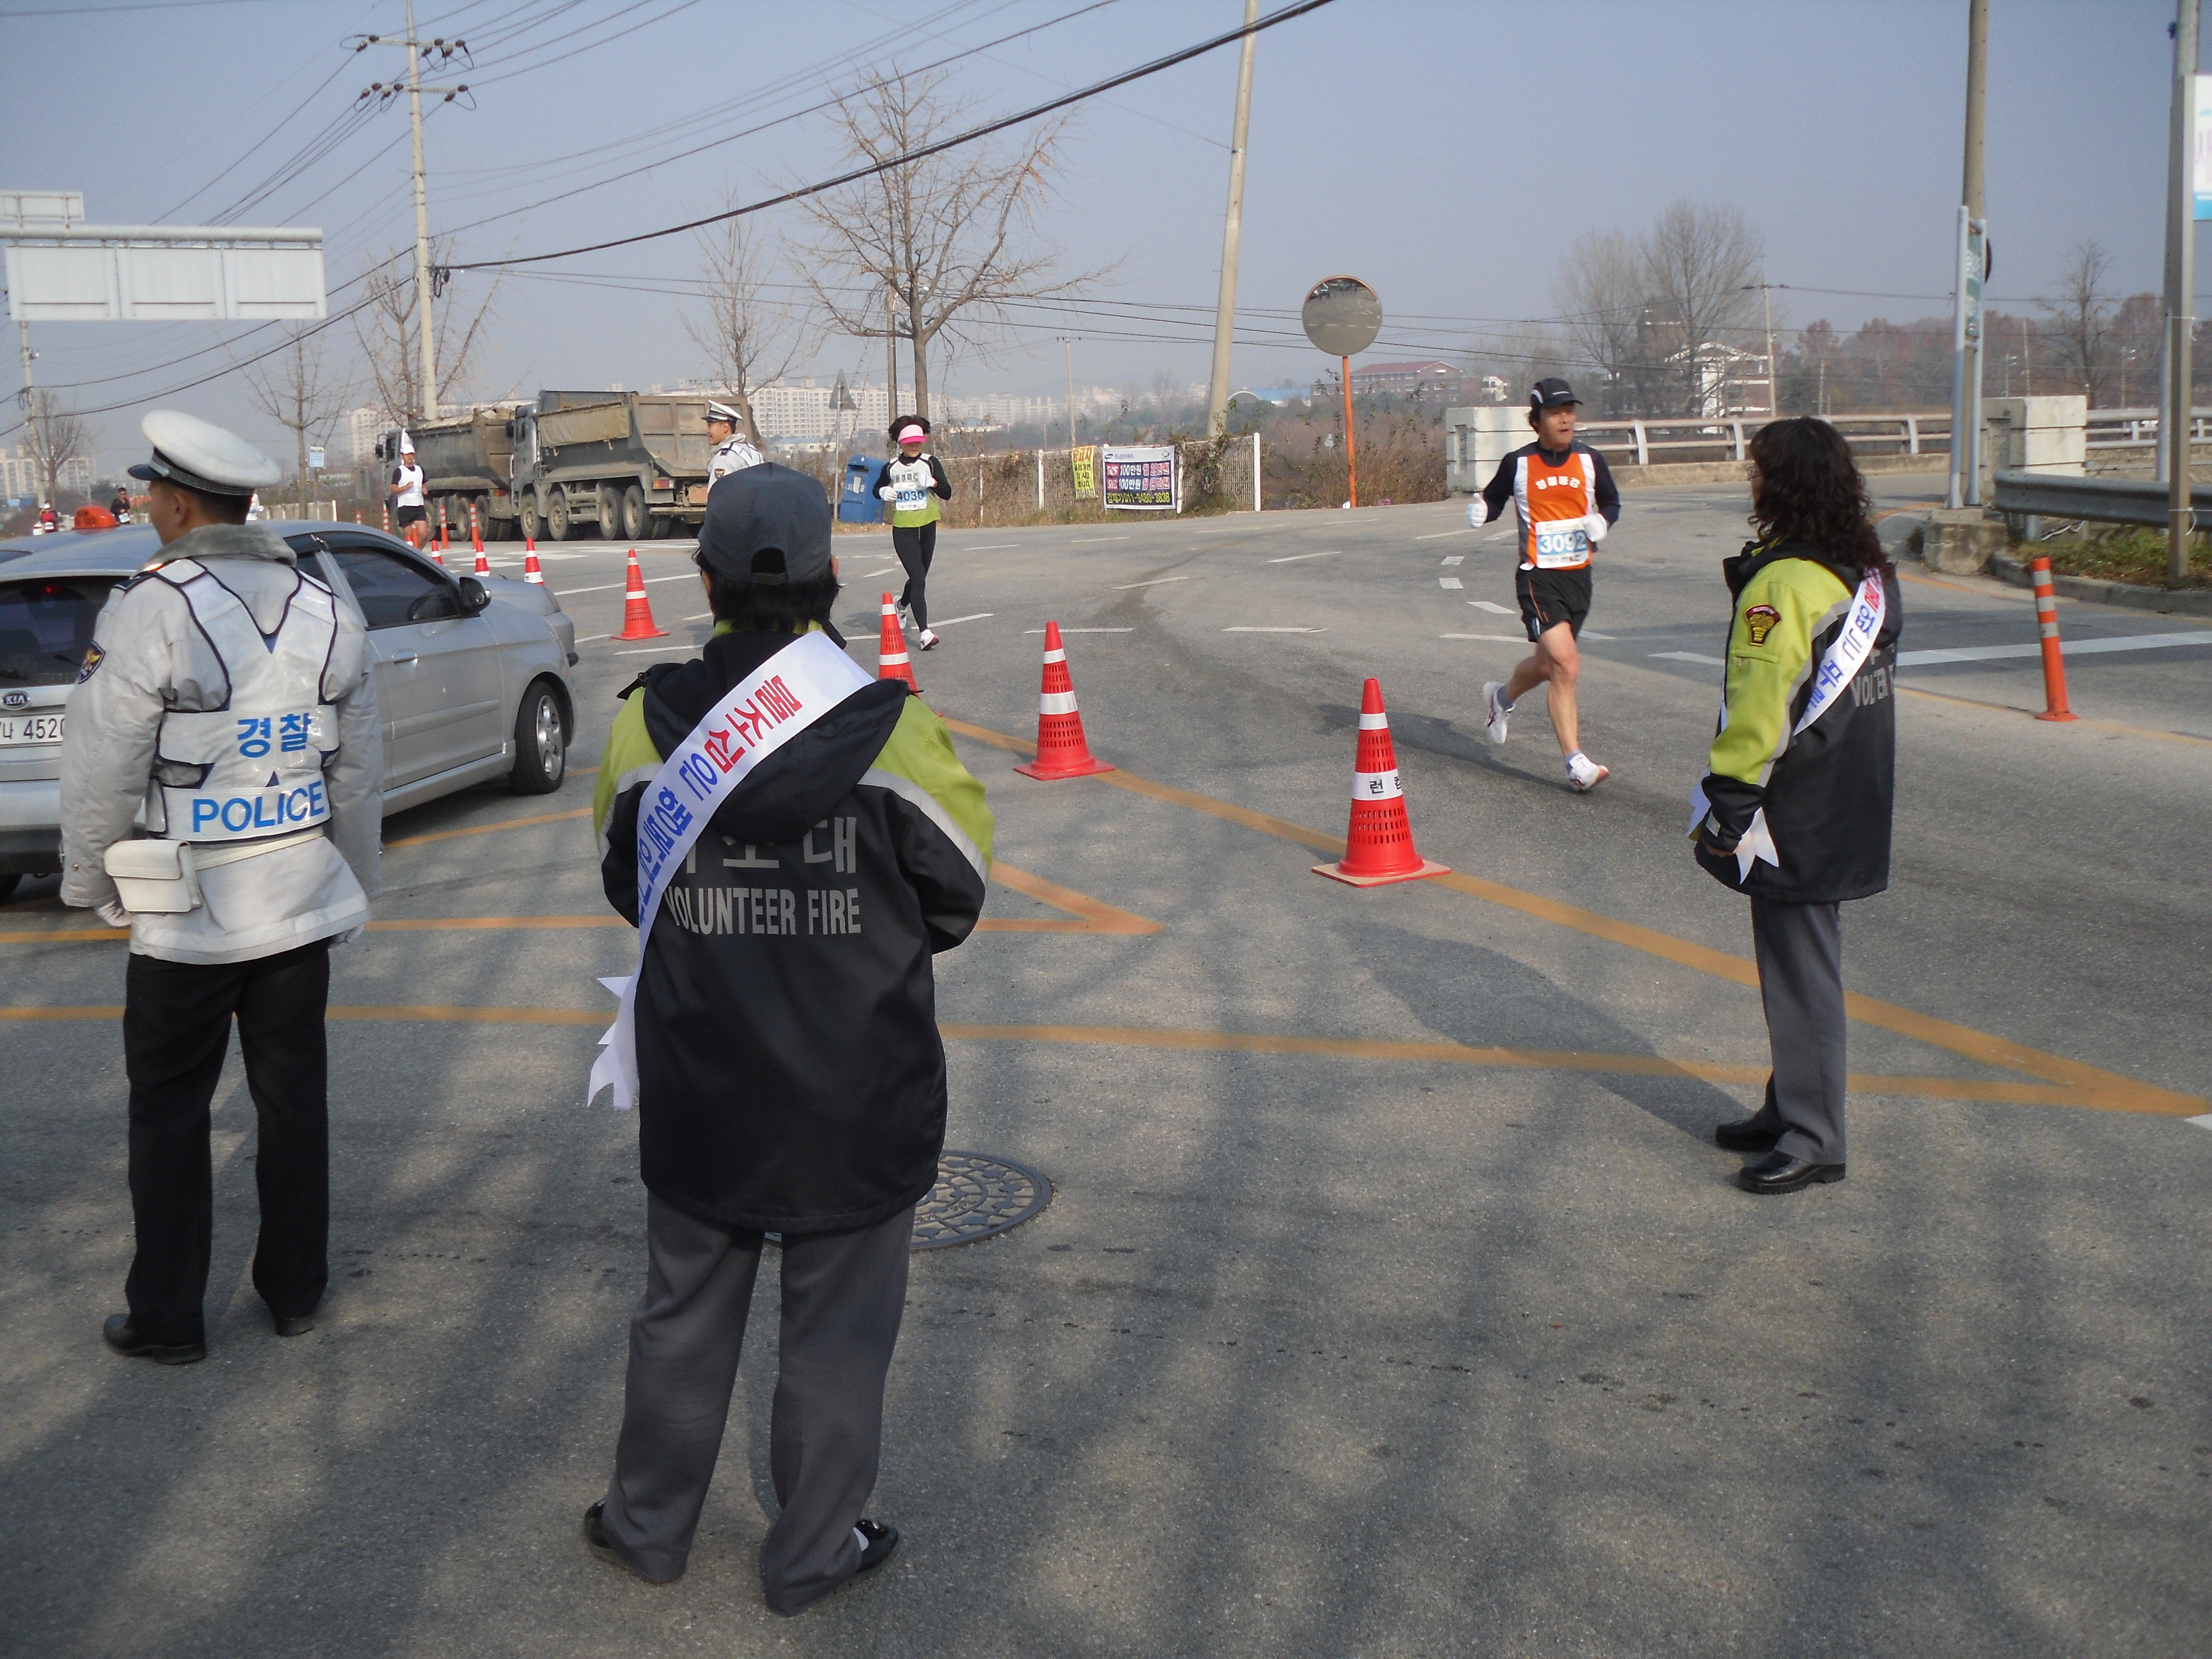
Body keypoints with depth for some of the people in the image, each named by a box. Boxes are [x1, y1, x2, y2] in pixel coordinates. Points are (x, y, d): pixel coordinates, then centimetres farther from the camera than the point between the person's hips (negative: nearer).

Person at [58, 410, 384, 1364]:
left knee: (169, 1113, 7)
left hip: (187, 914, -5)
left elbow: (101, 771, -12)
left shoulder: (153, 610, -16)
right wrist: (354, 886, 19)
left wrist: (88, 883, 3)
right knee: (294, 1098, 13)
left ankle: (166, 1319, 16)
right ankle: (295, 1291, 24)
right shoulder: (324, 611, 4)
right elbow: (360, 772, 10)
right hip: (303, 904, 5)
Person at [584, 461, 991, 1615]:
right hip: (856, 1097, -3)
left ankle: (649, 1524, 37)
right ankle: (812, 1554, 27)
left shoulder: (648, 724, -9)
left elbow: (624, 880, 7)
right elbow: (957, 891, -4)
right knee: (837, 1330, 13)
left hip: (699, 1088, 3)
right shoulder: (889, 728, -17)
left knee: (684, 1314, 21)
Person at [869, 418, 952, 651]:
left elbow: (947, 494, -7)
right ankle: (924, 632, -18)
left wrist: (934, 483, -26)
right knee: (918, 578, -14)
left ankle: (903, 605, 50)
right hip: (902, 529, -2)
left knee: (920, 577, 16)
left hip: (927, 527, 2)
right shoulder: (891, 467, 2)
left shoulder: (930, 463, -1)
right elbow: (877, 489, 19)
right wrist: (884, 492, -5)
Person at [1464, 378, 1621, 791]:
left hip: (1579, 576, 5)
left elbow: (1612, 503, 19)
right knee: (1566, 666, -17)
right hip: (1538, 577, -5)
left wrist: (1602, 521, -3)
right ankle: (1576, 764, -13)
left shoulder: (1590, 461, 5)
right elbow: (1494, 499, 10)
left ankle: (1501, 697, 50)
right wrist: (1480, 511, -12)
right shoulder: (1518, 463, -3)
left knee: (1548, 664, 18)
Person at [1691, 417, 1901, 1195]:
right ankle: (1793, 1109, 28)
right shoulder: (1868, 570, 8)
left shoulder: (1782, 583, -20)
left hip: (1796, 814, -9)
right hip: (1849, 806, 9)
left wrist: (1728, 801, -15)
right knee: (1804, 959, 18)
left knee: (1799, 969, -2)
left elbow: (1761, 704, -21)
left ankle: (1813, 1139, 5)